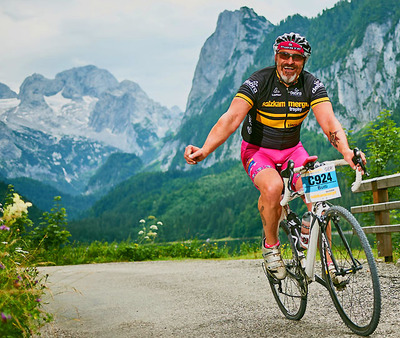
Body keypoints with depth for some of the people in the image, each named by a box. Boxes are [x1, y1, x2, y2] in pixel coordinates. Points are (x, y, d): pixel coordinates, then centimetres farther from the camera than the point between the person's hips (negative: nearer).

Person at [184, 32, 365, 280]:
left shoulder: (312, 85, -11)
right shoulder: (258, 82, -19)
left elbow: (329, 121, -22)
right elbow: (231, 119, -29)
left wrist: (346, 152, -43)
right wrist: (204, 150, -44)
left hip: (292, 150, 3)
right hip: (257, 150, -3)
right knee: (273, 187, -34)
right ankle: (271, 245, -8)